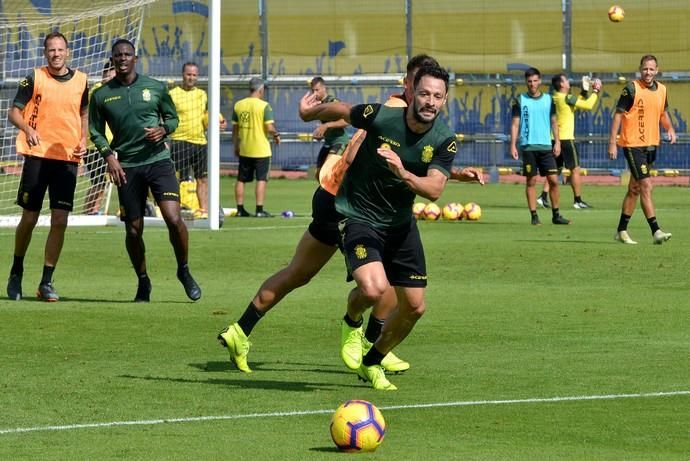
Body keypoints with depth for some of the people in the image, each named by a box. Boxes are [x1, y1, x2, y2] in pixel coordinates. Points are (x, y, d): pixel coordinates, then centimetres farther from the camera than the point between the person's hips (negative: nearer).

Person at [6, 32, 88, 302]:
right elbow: (13, 112, -2)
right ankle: (16, 274, 23)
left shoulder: (81, 81, 8)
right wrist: (27, 128, -23)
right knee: (29, 218, 3)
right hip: (37, 155, -2)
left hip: (68, 158, 2)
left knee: (60, 221, -5)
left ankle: (47, 282, 2)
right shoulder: (34, 78, -1)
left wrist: (83, 141, 4)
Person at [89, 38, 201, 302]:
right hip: (127, 168, 1)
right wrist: (109, 156, -5)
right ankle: (143, 283, 22)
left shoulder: (156, 88, 3)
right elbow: (96, 131, 10)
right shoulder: (101, 96, 3)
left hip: (158, 161, -1)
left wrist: (163, 129, -8)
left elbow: (173, 117, 14)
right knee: (133, 229, 2)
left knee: (173, 218, -16)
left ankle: (184, 271, 6)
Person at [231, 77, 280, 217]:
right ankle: (259, 210, -5)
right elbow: (269, 128, -16)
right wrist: (276, 135, 5)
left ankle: (240, 209, 13)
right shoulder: (264, 106, -11)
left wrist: (236, 146, 18)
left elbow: (235, 128, 8)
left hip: (244, 149, 4)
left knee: (241, 179, 11)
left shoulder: (238, 105, 3)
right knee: (261, 179, 0)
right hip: (261, 149, -4)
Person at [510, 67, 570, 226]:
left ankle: (556, 214, 8)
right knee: (531, 181, -1)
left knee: (553, 180, -2)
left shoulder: (548, 99, 9)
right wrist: (513, 145, -7)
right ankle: (534, 216, 4)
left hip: (546, 146, 2)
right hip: (528, 146, -2)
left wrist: (557, 142, 3)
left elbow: (554, 122, 12)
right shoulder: (520, 100, 3)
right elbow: (515, 124, 1)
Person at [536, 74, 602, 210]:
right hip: (566, 138, -8)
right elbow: (588, 105, -15)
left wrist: (584, 92, 17)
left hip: (555, 138, 8)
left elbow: (575, 104, 21)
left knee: (555, 169, 12)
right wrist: (595, 92, -2)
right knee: (575, 169, 0)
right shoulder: (568, 98, -13)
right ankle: (578, 200, 1)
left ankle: (543, 196, 2)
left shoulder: (554, 98, 11)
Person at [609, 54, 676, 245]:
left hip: (651, 144, 7)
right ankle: (655, 231, -15)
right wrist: (612, 143, -13)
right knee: (646, 186, -13)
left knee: (634, 189, 13)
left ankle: (622, 230, 21)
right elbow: (618, 114, -9)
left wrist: (670, 129, 2)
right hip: (633, 144, -7)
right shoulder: (631, 89, -11)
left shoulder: (661, 90, 8)